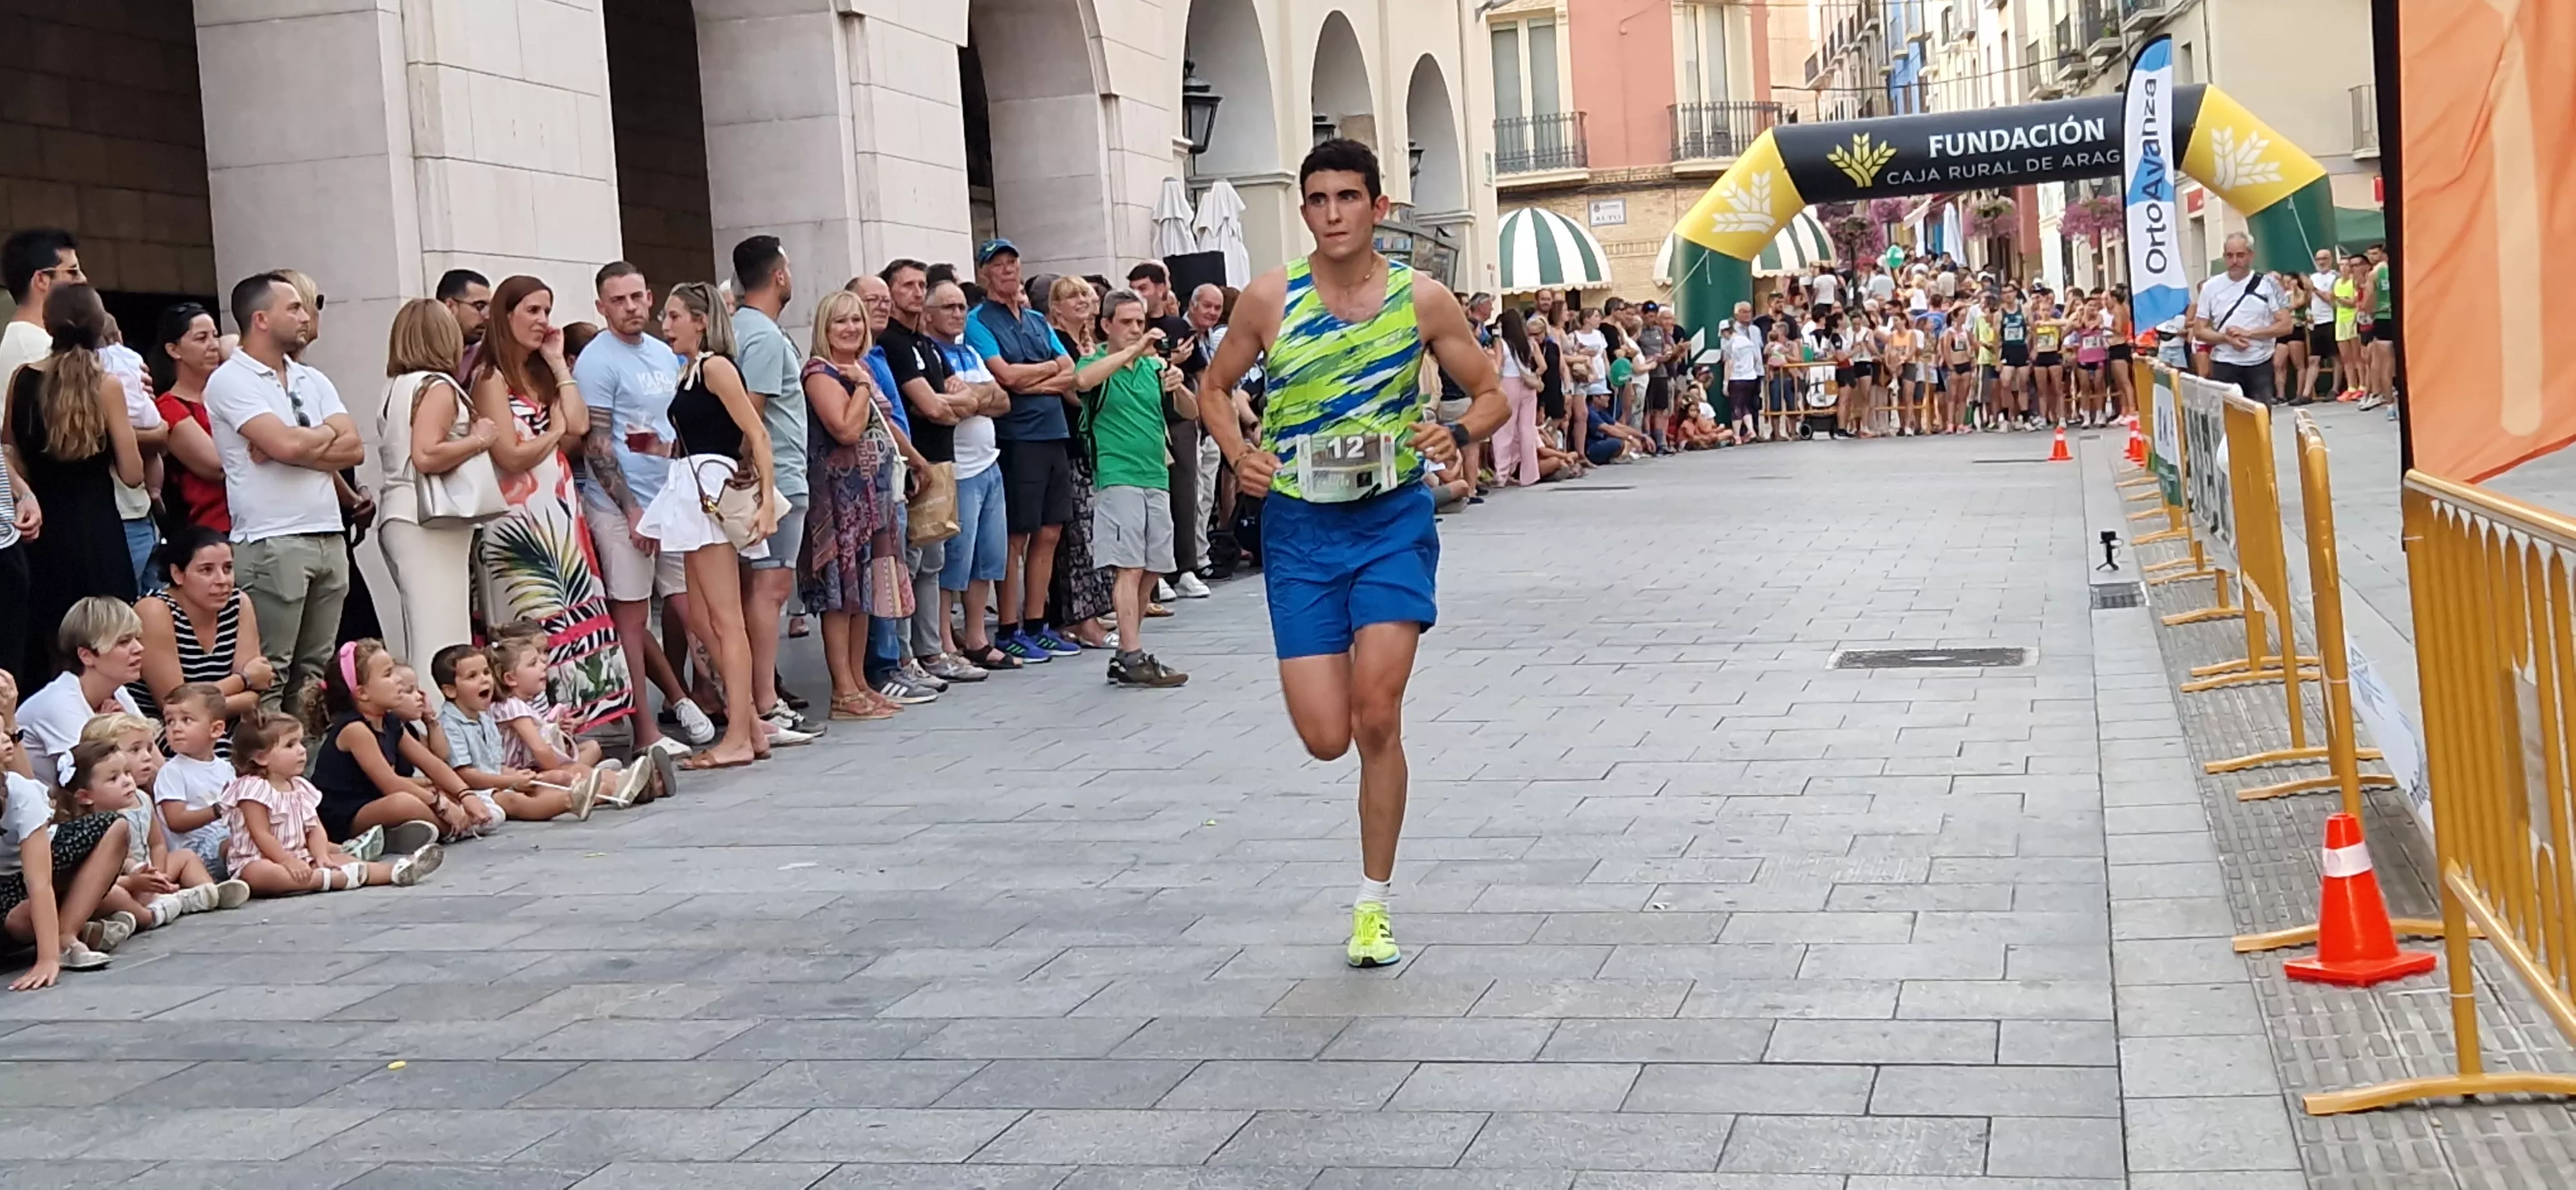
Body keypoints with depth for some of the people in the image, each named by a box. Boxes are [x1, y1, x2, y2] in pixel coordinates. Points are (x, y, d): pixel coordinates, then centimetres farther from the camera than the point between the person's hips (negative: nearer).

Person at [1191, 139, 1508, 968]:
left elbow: (1493, 394, 6)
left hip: (1393, 518, -1)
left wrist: (1458, 434, -16)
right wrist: (1237, 453, -9)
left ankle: (1373, 905, 7)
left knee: (1378, 717, -11)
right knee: (1327, 738, -5)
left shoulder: (1421, 299, -3)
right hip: (1298, 526, 1)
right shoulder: (1270, 298, -3)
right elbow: (1214, 386, 11)